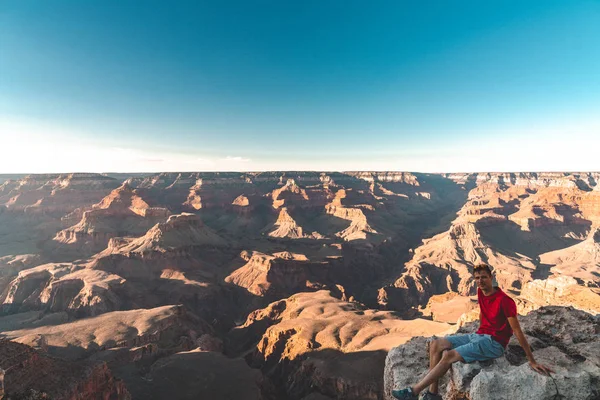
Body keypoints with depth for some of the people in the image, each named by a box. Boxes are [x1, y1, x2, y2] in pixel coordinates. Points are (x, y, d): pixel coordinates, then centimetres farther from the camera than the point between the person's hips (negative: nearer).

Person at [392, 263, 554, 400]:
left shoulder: (505, 300, -19)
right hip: (478, 336, 8)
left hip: (493, 343, -8)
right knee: (436, 345, -7)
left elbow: (517, 331, -16)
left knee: (449, 355, -26)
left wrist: (532, 361, -14)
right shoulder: (481, 292, 5)